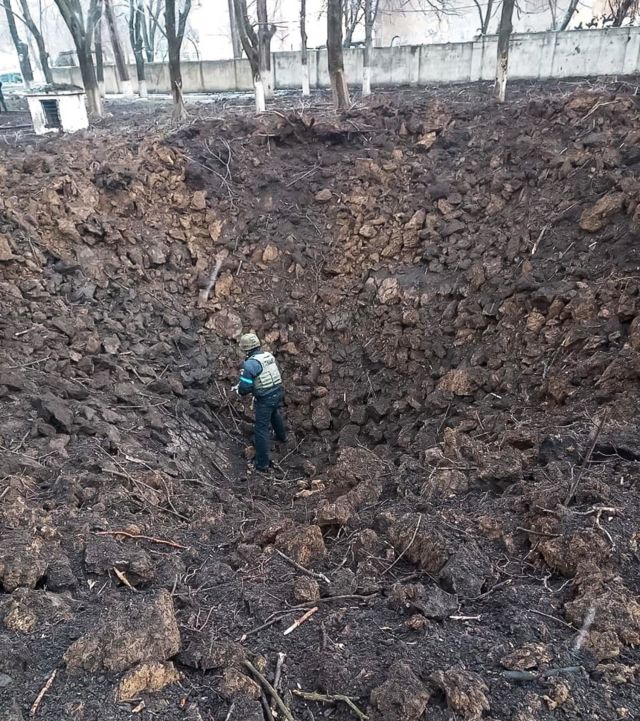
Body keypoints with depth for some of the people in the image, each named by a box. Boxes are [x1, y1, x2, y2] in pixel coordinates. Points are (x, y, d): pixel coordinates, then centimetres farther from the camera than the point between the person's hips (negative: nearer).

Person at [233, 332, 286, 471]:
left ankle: (262, 462, 10)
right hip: (278, 392, 8)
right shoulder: (269, 355, 2)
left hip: (265, 399, -8)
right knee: (275, 415, 35)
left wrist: (237, 389, 2)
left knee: (261, 429, 3)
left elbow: (245, 387, -20)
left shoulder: (249, 364, -21)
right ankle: (281, 436, 61)